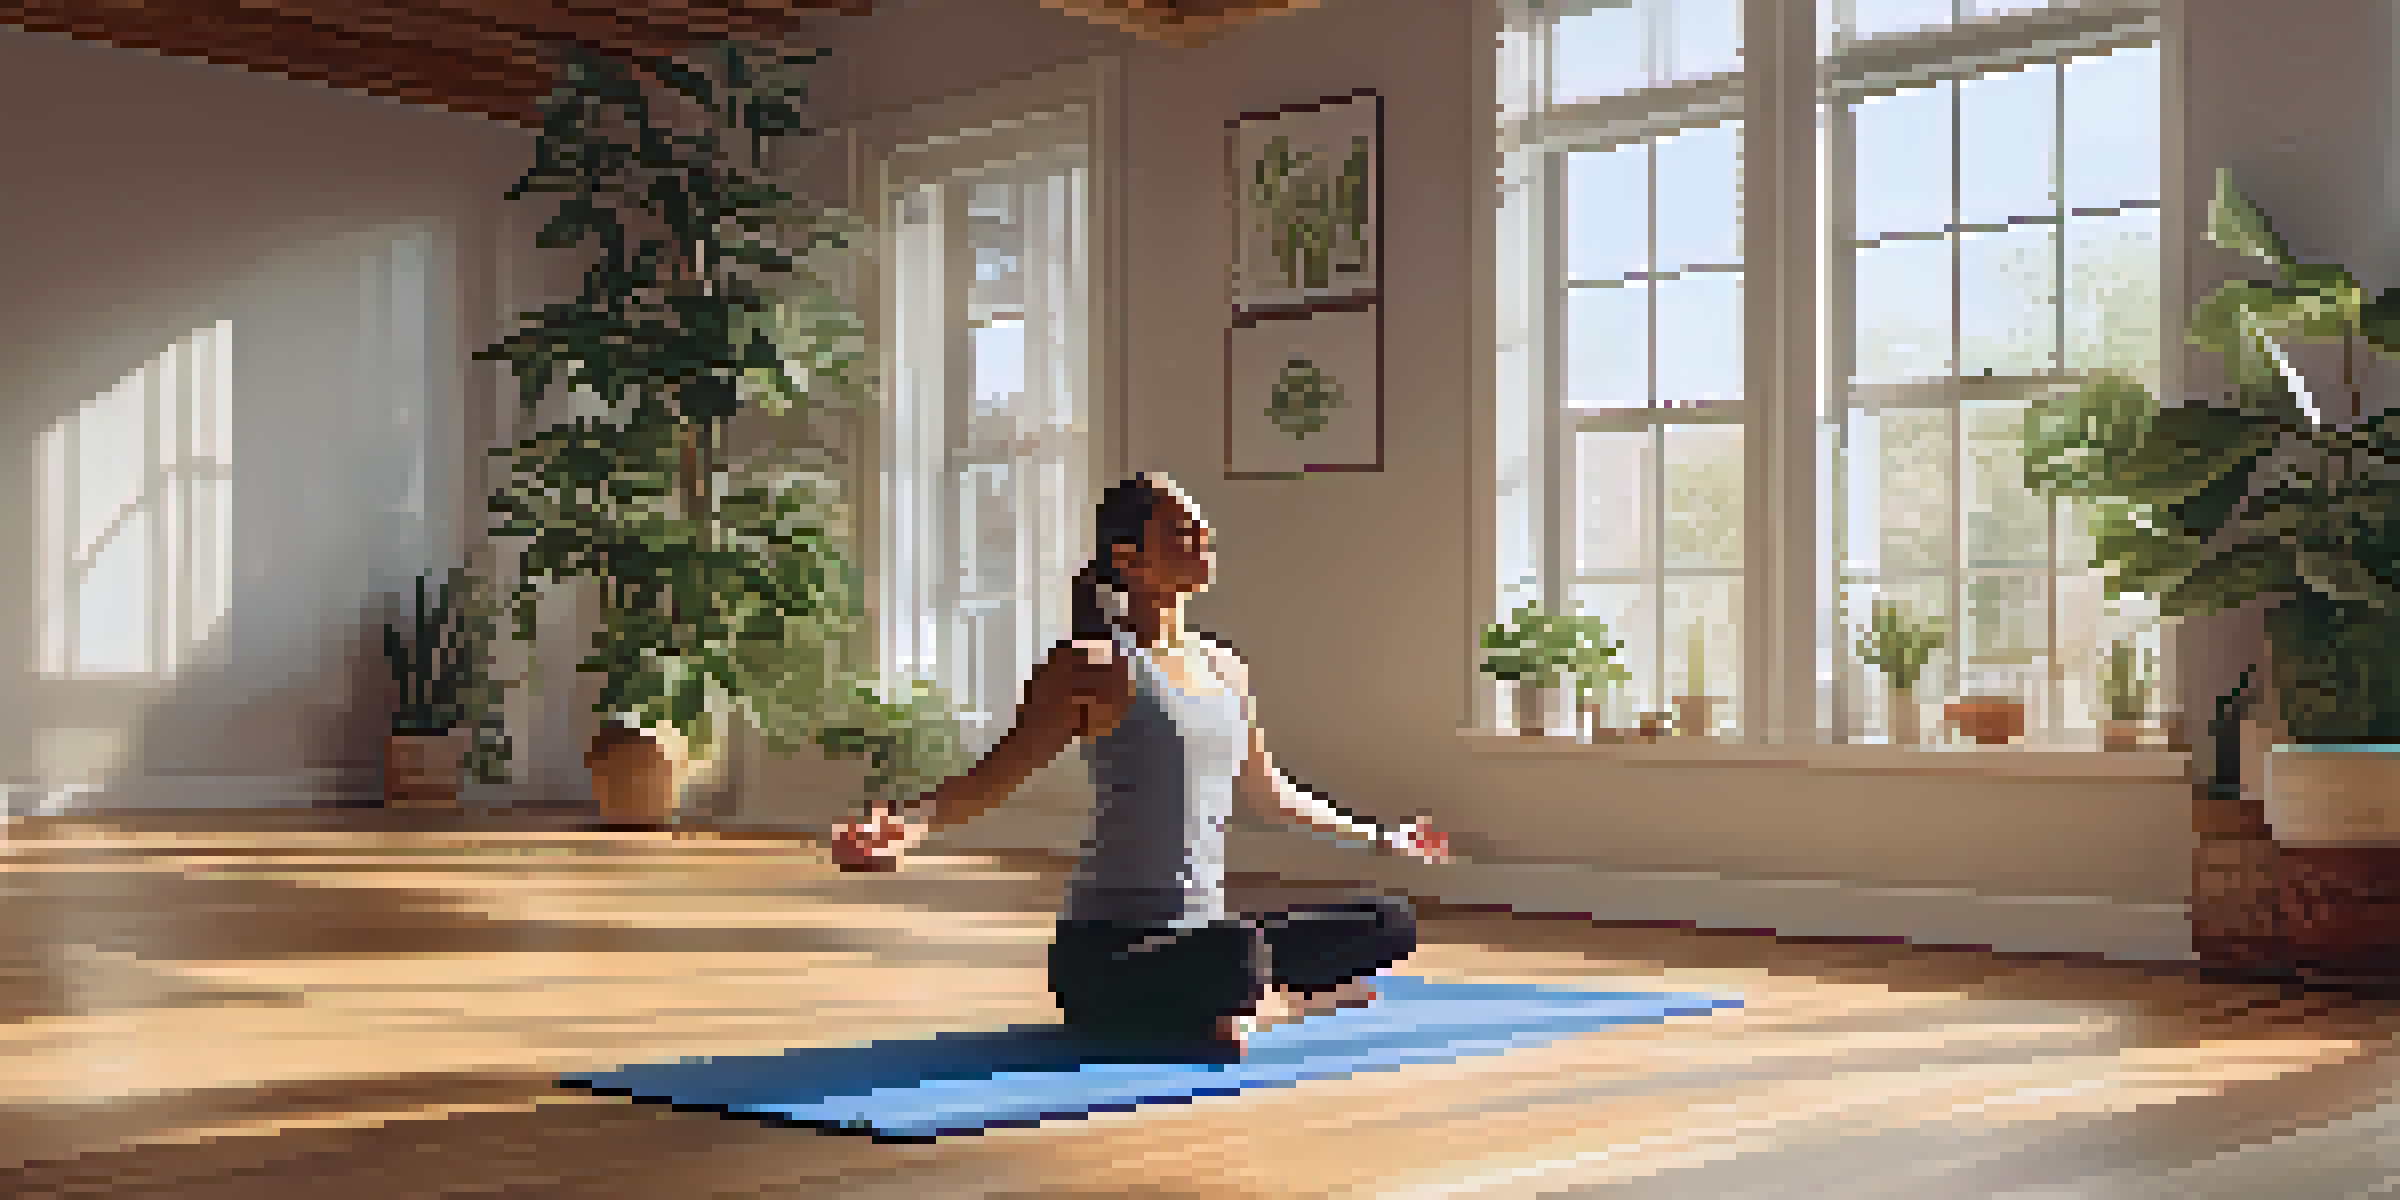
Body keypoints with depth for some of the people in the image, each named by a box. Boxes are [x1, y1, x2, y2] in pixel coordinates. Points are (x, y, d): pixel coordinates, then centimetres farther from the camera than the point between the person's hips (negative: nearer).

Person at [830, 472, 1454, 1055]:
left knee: (1389, 925, 6)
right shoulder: (1097, 666, -9)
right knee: (1235, 947, -39)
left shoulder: (1224, 667, 12)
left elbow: (1266, 790, 26)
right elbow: (995, 775, -15)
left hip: (1203, 926, 8)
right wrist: (910, 826, -34)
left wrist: (1378, 835, 35)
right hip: (1110, 953, -8)